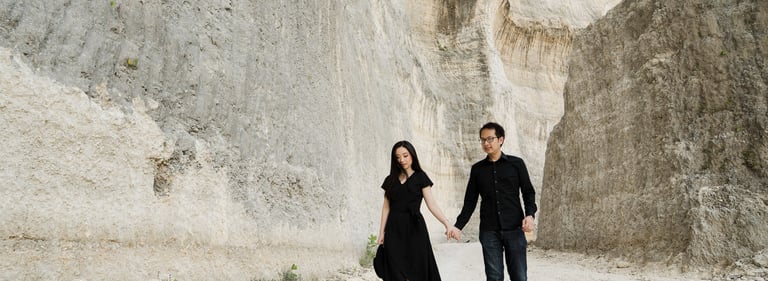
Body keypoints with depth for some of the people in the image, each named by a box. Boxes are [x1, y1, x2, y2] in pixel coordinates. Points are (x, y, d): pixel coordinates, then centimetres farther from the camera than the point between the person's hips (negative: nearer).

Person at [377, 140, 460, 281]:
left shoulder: (420, 177, 1)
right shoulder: (390, 180, 9)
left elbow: (431, 204, -8)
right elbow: (386, 207, 9)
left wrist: (447, 223, -22)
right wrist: (381, 232, 2)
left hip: (414, 227, -2)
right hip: (394, 228, 3)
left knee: (417, 268, -2)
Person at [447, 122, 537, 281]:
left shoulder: (516, 163, 4)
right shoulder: (477, 169, 9)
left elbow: (528, 192, 5)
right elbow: (470, 202, 10)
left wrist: (530, 214, -13)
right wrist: (458, 226, 0)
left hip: (514, 229, -1)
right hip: (489, 232, 1)